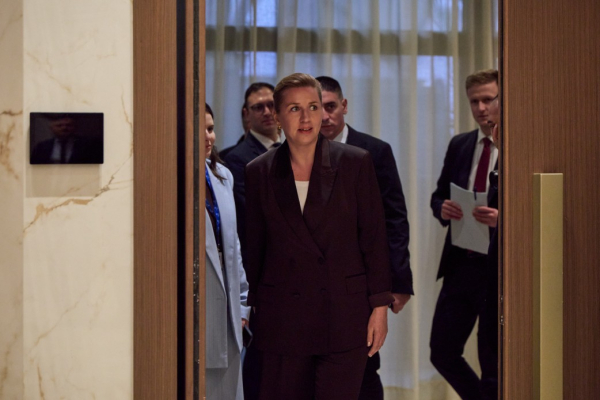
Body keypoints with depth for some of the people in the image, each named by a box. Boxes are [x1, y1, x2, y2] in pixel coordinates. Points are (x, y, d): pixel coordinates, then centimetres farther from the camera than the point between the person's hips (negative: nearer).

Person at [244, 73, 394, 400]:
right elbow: (253, 249, 10)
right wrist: (245, 309, 11)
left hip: (345, 315, -1)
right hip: (282, 320, 1)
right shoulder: (259, 173, 4)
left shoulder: (355, 163, 1)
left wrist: (379, 305, -2)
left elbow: (374, 238, 1)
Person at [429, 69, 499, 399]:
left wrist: (502, 217, -27)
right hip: (460, 265, 6)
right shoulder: (459, 145, 9)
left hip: (499, 267, -6)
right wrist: (442, 208, -7)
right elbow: (438, 196, 15)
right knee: (442, 352, 11)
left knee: (493, 365, 4)